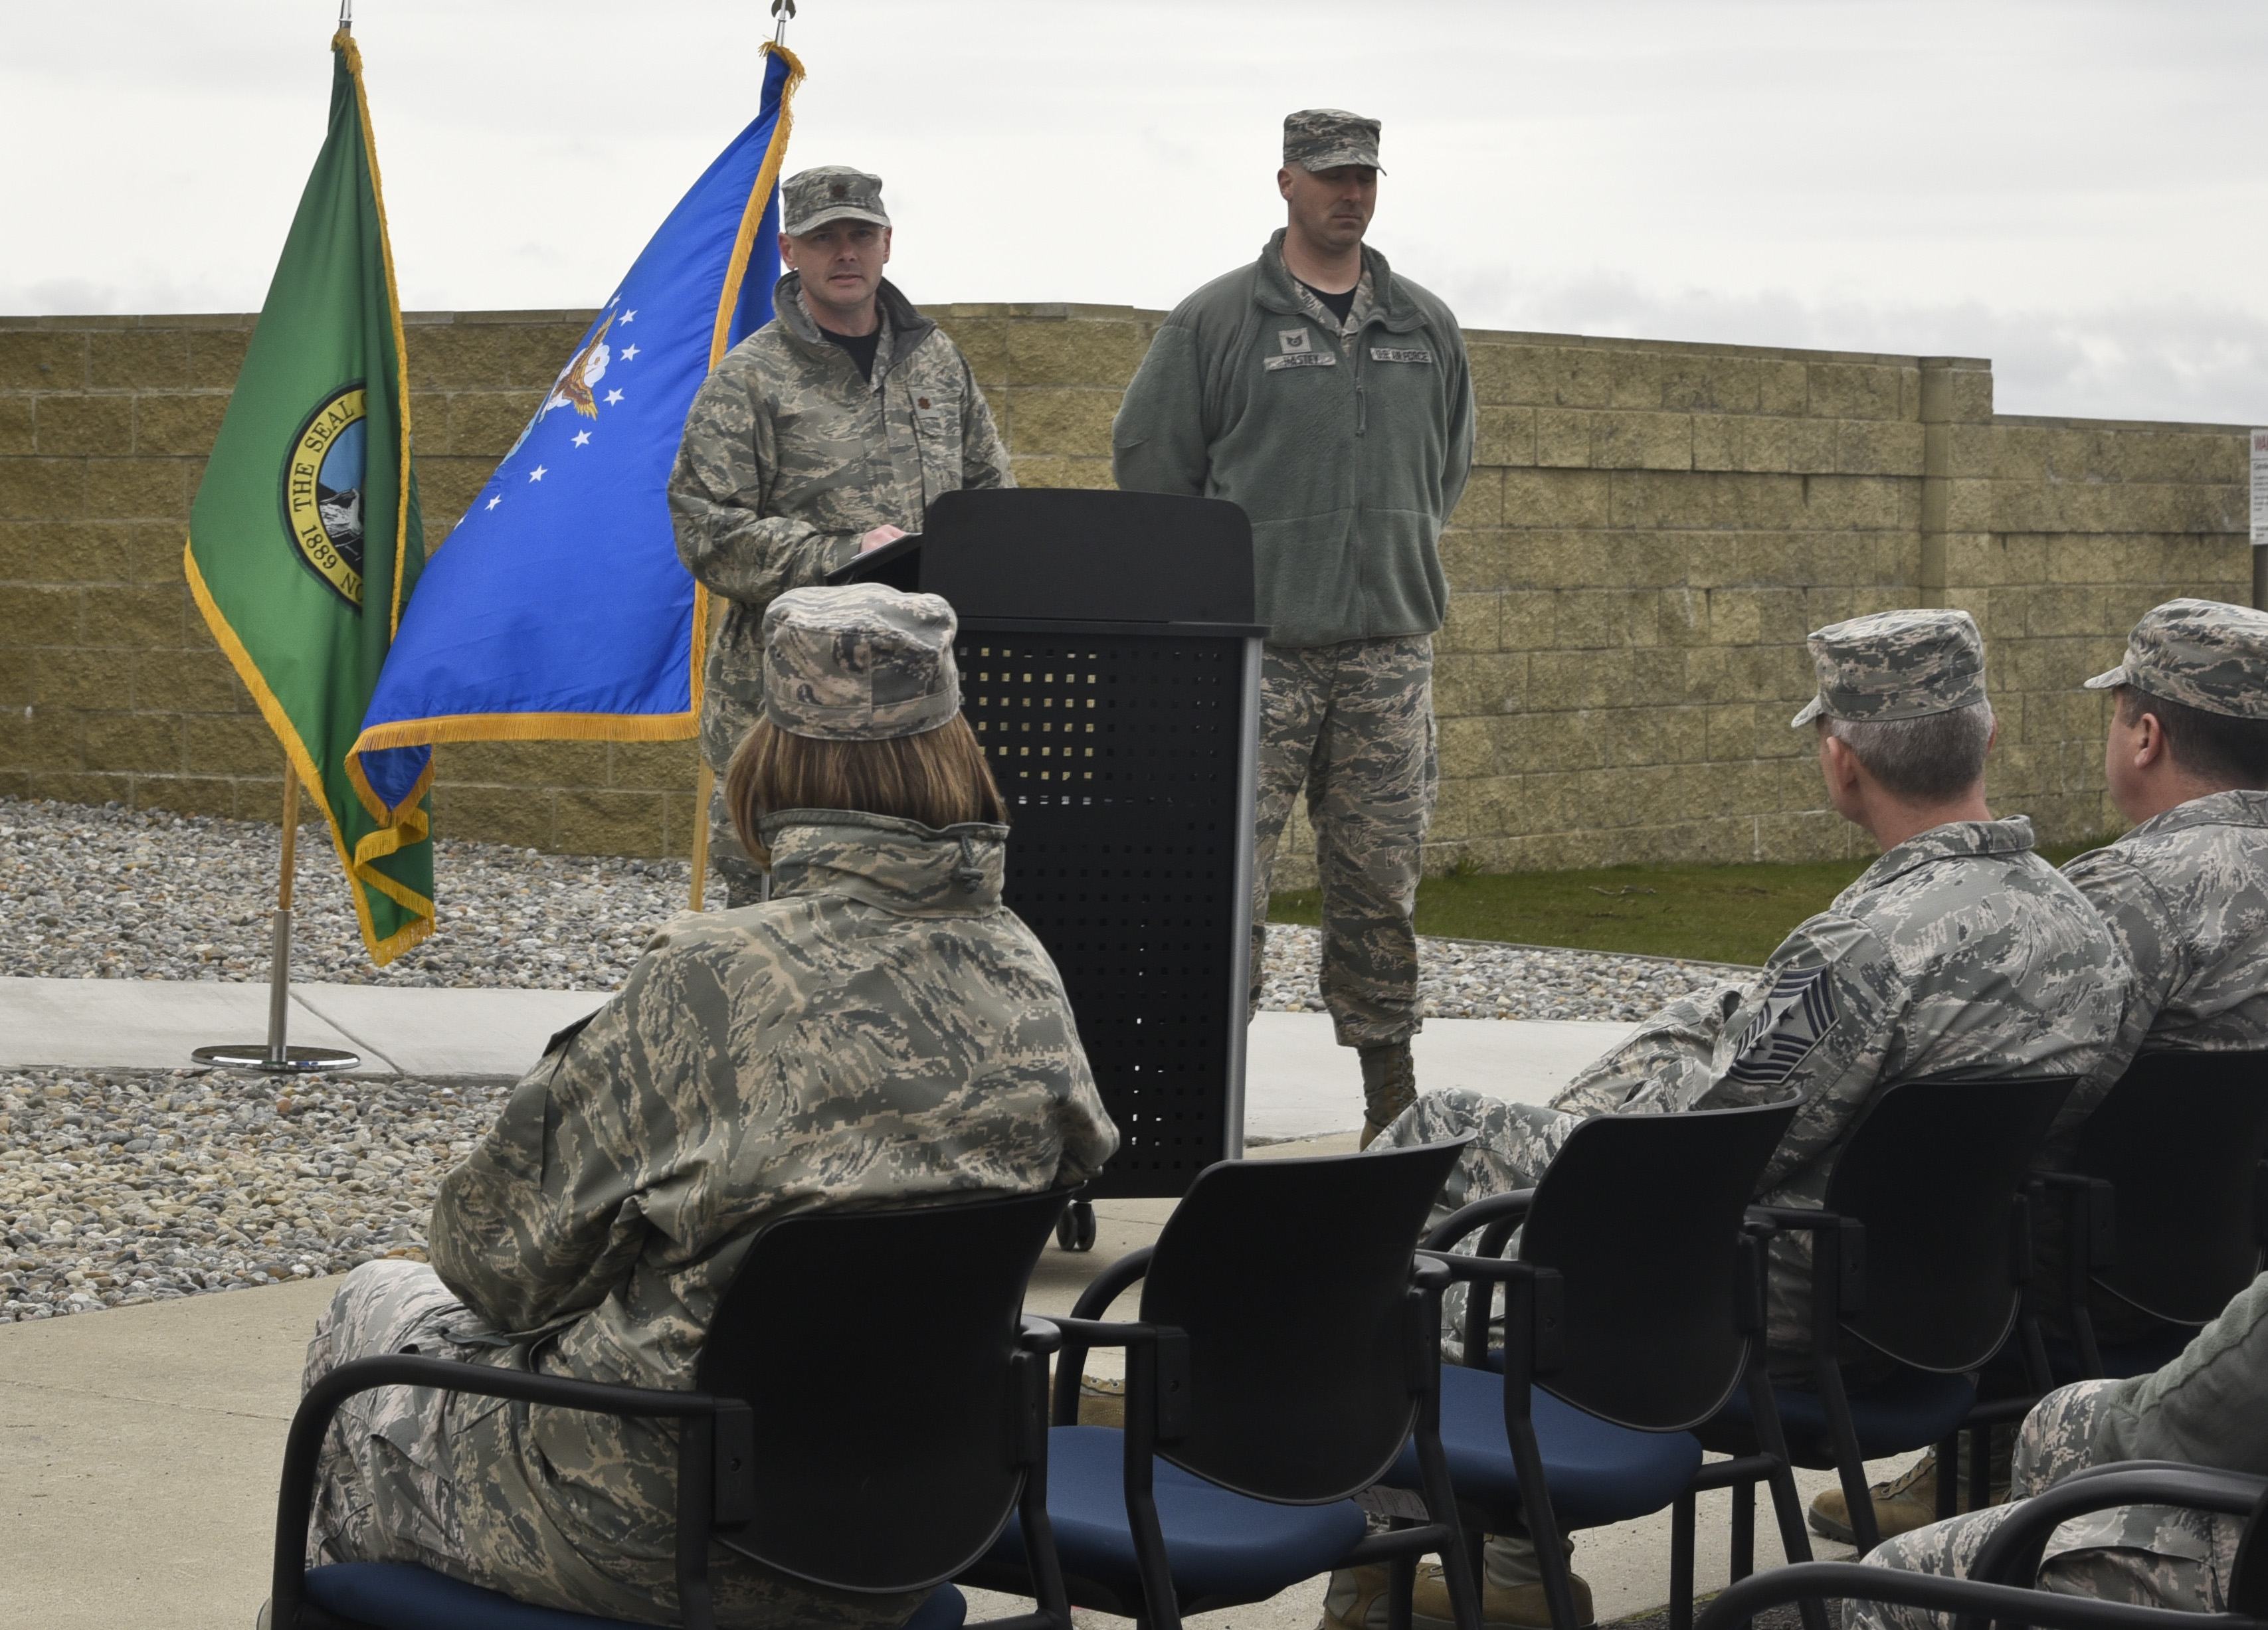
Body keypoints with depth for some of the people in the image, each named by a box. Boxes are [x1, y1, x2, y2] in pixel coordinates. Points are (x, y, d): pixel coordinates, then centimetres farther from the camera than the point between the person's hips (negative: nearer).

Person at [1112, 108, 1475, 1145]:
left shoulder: (1426, 327, 13)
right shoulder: (1219, 320, 0)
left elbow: (1451, 460, 27)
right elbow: (1147, 457, 5)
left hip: (1388, 644, 4)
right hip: (1258, 644, -4)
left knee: (1382, 879, 7)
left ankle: (1391, 1089, 14)